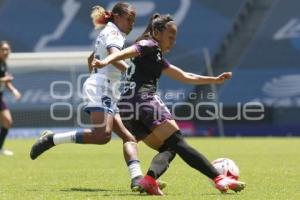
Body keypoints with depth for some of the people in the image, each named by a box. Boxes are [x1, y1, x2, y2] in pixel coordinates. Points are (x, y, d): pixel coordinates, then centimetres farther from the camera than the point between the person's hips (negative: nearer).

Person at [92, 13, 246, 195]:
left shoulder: (158, 58, 32)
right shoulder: (149, 45, 4)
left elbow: (184, 76, 37)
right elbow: (126, 53, -15)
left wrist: (215, 80, 41)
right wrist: (105, 62, -35)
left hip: (127, 109, 9)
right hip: (144, 99, -9)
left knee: (168, 149, 5)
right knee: (178, 143, -13)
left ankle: (149, 180, -22)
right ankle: (219, 179, -17)